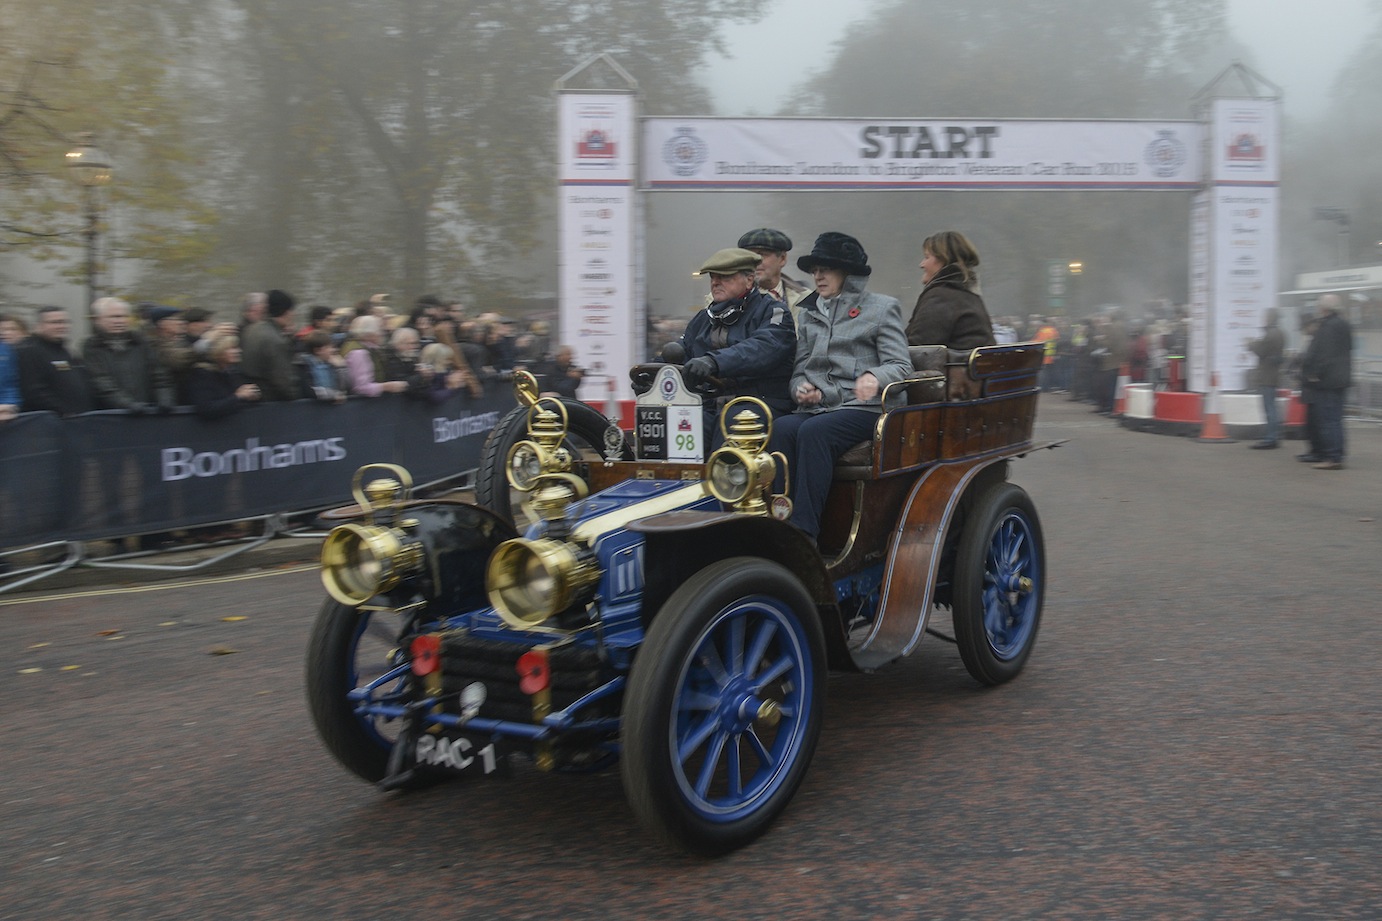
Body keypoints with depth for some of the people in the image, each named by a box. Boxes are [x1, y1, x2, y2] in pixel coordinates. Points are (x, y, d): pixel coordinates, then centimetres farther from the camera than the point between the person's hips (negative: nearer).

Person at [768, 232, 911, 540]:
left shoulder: (882, 308, 8)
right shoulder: (808, 312, 23)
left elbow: (901, 366, -2)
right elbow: (800, 368, 18)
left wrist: (875, 377, -25)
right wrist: (801, 388, -6)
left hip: (862, 408, -4)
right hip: (814, 408, 4)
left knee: (813, 431, -35)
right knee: (780, 428, -30)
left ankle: (804, 532, -37)